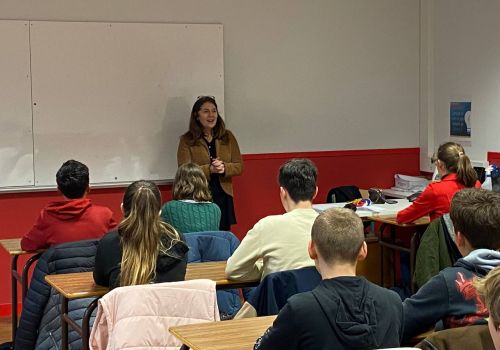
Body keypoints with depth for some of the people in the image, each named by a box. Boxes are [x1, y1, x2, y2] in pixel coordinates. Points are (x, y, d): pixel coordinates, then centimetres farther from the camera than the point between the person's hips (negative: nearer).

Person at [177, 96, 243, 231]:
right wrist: (209, 169, -20)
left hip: (223, 196, 3)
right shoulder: (187, 140, 0)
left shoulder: (227, 137, 10)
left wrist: (224, 168, -12)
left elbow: (239, 166, 8)